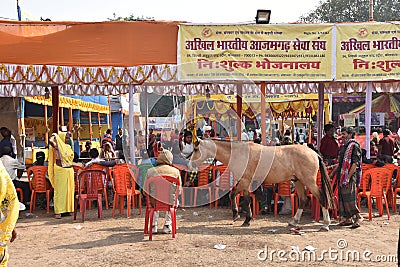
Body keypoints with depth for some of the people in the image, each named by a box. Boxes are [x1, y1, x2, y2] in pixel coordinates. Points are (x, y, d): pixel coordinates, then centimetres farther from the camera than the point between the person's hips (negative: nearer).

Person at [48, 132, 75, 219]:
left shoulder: (68, 147, 14)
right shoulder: (57, 146, -7)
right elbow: (50, 141, -28)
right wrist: (54, 136, -5)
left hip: (69, 170, 7)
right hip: (60, 170, -7)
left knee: (69, 190, 8)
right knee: (60, 190, -5)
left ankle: (66, 209, 16)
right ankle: (58, 211, -1)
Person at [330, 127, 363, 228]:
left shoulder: (354, 146, -10)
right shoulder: (344, 146, 17)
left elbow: (355, 163, -17)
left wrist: (348, 177, -22)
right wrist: (333, 172, 20)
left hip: (350, 175, -9)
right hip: (341, 175, 9)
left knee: (348, 197, -9)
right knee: (342, 197, 10)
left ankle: (358, 216, 5)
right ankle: (348, 218, 18)